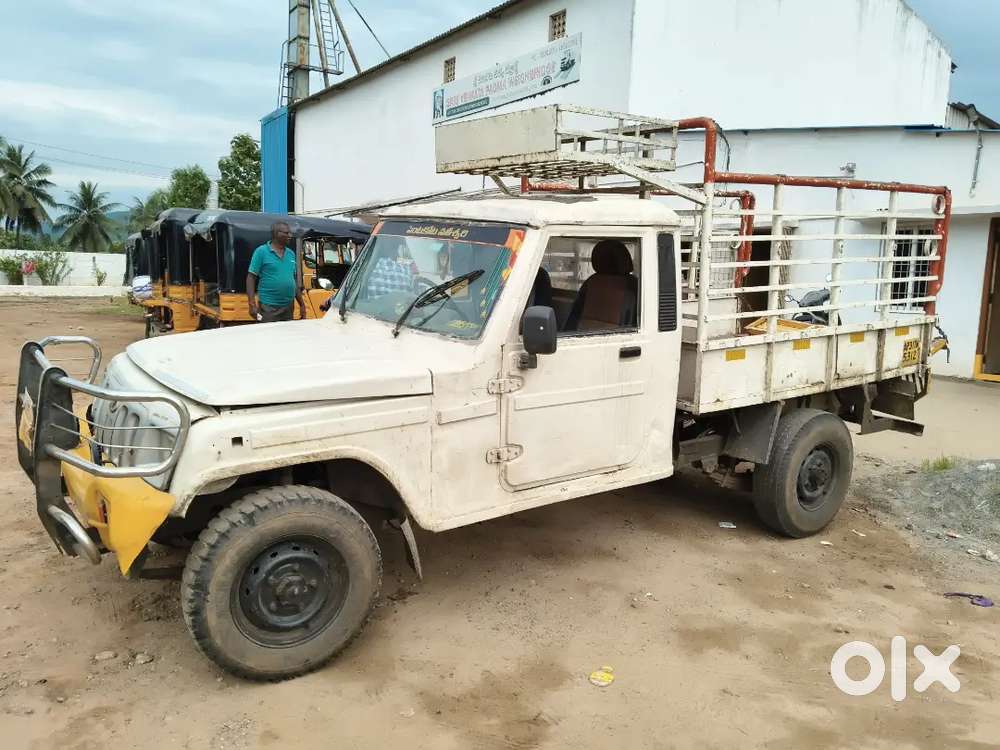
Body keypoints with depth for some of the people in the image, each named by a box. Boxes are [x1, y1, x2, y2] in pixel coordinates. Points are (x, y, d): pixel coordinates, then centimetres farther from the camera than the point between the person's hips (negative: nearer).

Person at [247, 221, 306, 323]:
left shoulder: (291, 254, 12)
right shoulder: (261, 251, -4)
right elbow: (251, 278, -6)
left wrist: (302, 304, 14)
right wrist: (252, 305, -15)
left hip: (288, 308, 6)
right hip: (268, 308, -6)